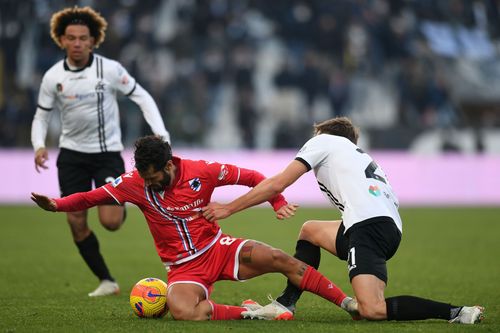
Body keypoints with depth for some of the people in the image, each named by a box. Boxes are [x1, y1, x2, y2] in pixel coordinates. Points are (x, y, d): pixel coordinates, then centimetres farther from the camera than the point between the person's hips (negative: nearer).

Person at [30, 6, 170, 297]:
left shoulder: (110, 69, -11)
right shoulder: (53, 77, -4)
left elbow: (142, 97, -3)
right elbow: (42, 116, 5)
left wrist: (160, 133, -14)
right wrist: (39, 146, -14)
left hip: (108, 153, -2)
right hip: (72, 155, 2)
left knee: (110, 221, -13)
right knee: (76, 222, -4)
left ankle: (119, 207, 26)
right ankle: (106, 281, 10)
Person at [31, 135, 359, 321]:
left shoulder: (201, 172, -11)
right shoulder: (135, 183, -9)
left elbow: (251, 177, -1)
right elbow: (92, 197, -5)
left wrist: (278, 202, -13)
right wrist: (56, 204, -22)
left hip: (219, 248, 0)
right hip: (184, 267, 0)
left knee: (280, 259, -20)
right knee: (183, 312, -35)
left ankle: (347, 302, -11)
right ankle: (247, 312, -18)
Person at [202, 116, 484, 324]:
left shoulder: (323, 140, 17)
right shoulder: (362, 158, 36)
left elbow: (276, 184, 11)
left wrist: (228, 208, 18)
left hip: (368, 222, -9)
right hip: (392, 229, 9)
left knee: (373, 310, -22)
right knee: (309, 231, 28)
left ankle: (456, 313, -22)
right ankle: (286, 305, 25)